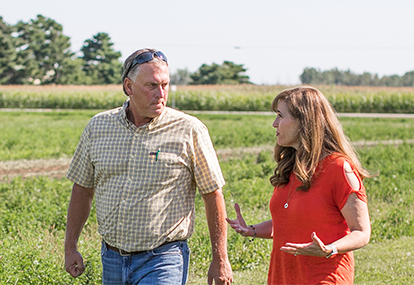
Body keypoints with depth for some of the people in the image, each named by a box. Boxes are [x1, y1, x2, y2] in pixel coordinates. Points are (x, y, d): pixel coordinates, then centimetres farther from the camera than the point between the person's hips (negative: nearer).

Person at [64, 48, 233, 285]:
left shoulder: (189, 130, -6)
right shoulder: (98, 127, 4)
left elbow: (213, 195, -2)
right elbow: (83, 189, 13)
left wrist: (220, 259, -3)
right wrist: (70, 247, 12)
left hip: (163, 261, -4)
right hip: (112, 260, 4)